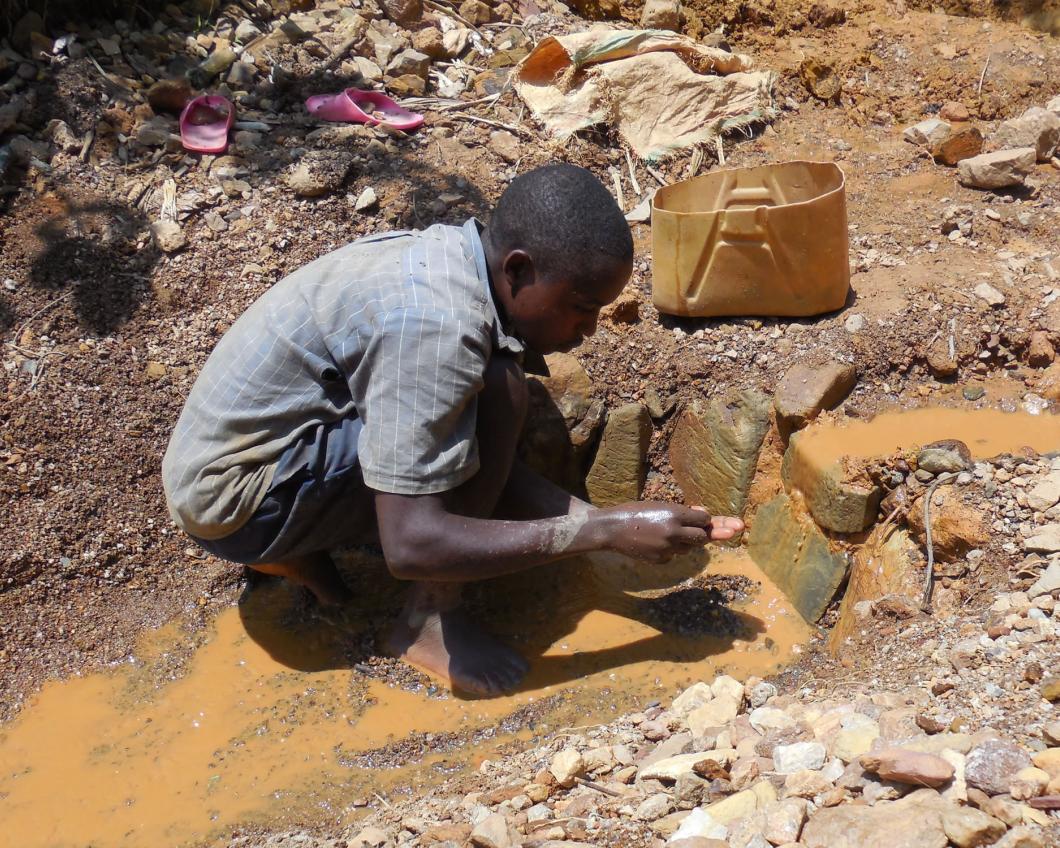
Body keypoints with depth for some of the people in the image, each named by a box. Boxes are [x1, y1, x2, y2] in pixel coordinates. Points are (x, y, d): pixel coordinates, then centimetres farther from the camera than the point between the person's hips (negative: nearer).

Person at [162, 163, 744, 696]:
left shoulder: (456, 261, -1)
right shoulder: (435, 325, -29)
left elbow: (492, 464, 5)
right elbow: (412, 546, -31)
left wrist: (595, 518, -9)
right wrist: (606, 532, -27)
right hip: (235, 502, -9)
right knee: (496, 393, -21)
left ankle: (295, 549, 12)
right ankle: (431, 622, -9)